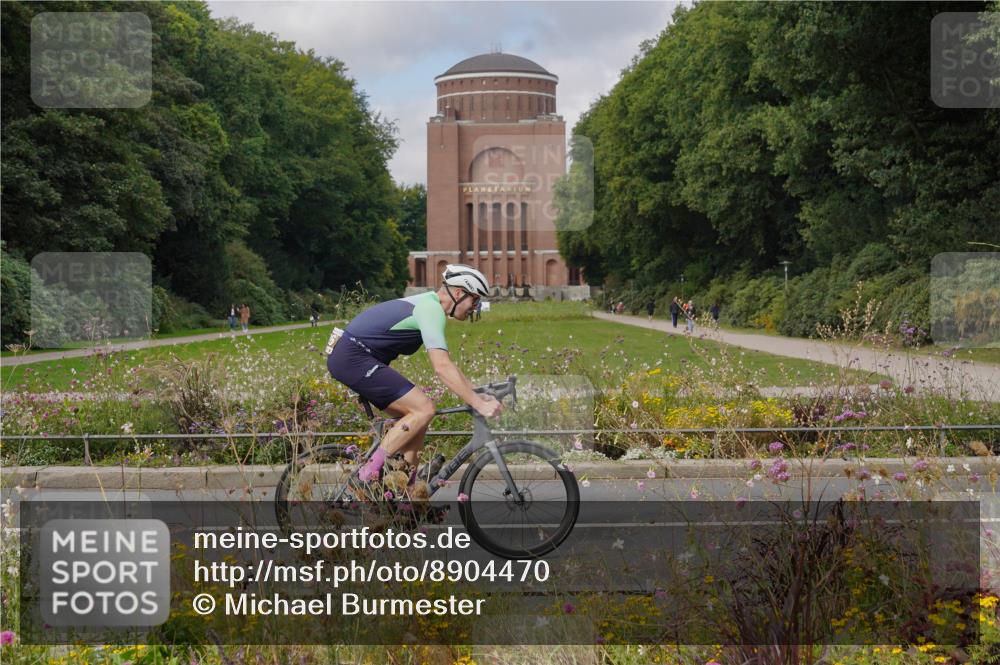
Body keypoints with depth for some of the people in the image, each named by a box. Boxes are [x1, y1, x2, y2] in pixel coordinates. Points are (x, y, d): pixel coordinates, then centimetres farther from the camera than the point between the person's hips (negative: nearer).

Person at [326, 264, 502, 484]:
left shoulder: (427, 304, 17)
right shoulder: (432, 310, -15)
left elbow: (445, 362, 22)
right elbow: (442, 368, -26)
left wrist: (478, 393, 16)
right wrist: (479, 404, -26)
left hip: (348, 358, 11)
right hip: (354, 358, -11)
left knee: (415, 414, 10)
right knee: (424, 409, -14)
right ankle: (371, 473, -12)